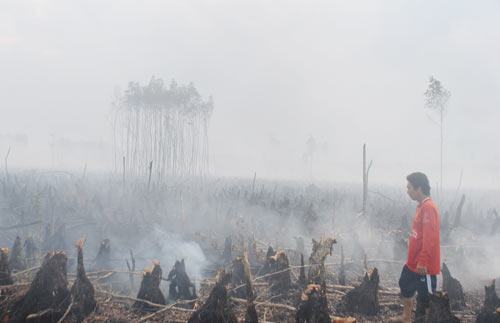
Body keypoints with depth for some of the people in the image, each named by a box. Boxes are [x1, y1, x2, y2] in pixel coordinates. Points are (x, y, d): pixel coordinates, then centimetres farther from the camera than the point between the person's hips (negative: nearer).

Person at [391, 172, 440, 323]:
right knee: (405, 285, 25)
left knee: (425, 297, -2)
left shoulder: (429, 208, -21)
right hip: (413, 261, 11)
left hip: (424, 265, -11)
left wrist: (423, 262, -27)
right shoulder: (421, 206, 10)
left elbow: (429, 238, -26)